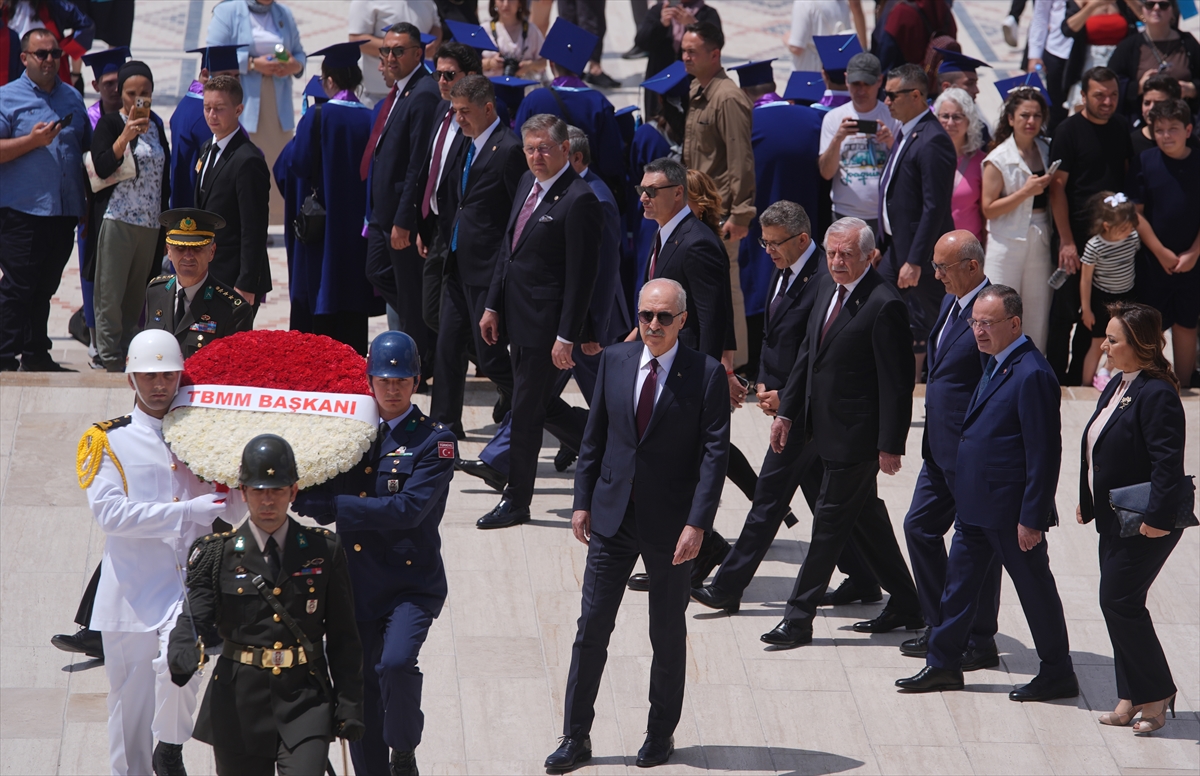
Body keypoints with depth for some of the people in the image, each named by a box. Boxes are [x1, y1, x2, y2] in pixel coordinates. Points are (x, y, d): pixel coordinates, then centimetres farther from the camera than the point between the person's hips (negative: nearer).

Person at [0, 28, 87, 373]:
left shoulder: (72, 98, 16)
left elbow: (87, 149, 21)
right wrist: (32, 141, -19)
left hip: (64, 212, 6)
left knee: (45, 287, 12)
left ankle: (36, 356, 19)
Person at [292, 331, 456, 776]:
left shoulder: (433, 440, -6)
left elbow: (409, 508, -19)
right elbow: (326, 504, 10)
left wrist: (326, 504, -22)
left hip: (411, 585, -5)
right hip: (357, 586, 5)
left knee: (396, 662, -26)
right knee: (360, 690, 7)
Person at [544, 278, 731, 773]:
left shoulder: (706, 374, -9)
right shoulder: (615, 361, 3)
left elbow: (715, 452, -11)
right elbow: (595, 435, 10)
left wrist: (697, 523, -17)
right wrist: (583, 502, 6)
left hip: (671, 524, -3)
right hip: (613, 517, 3)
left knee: (668, 635, 10)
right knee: (592, 626, 2)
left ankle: (661, 734, 25)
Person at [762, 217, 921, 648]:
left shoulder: (884, 306, -19)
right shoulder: (827, 289, 7)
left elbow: (897, 382, -18)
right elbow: (808, 354, 16)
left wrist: (890, 445, -19)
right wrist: (786, 411, 12)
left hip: (856, 435, -9)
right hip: (826, 430, 9)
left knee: (830, 523, -2)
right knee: (866, 518, 17)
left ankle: (799, 617, 4)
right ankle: (905, 606, 28)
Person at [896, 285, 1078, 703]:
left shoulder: (1032, 375, -20)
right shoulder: (996, 365, 10)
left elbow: (1044, 453, -21)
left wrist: (1031, 518, -21)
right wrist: (965, 498, 18)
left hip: (1010, 510, -9)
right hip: (975, 505, 9)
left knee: (1035, 590, 4)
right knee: (958, 582, 14)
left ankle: (1058, 675, 17)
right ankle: (943, 665, 24)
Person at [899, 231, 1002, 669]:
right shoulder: (951, 304, 9)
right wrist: (933, 439, 18)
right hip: (940, 450, 10)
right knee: (919, 527, 15)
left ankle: (980, 642, 13)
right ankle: (940, 628, 26)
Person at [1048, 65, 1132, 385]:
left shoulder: (1121, 128, 6)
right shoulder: (1069, 131, -9)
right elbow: (1057, 187, -10)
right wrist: (1067, 241, -14)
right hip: (1078, 235, -5)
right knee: (1066, 310, 1)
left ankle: (1078, 375, 21)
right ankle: (1056, 378, 10)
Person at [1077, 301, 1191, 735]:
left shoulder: (1156, 394, -20)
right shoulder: (1117, 385, 10)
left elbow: (1168, 462, -24)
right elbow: (1097, 449, 18)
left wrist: (1156, 518, -26)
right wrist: (1088, 502, 19)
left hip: (1147, 523, -10)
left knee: (1119, 600, -8)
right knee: (1118, 603, 11)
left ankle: (1157, 694, 4)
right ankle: (1133, 698, 18)